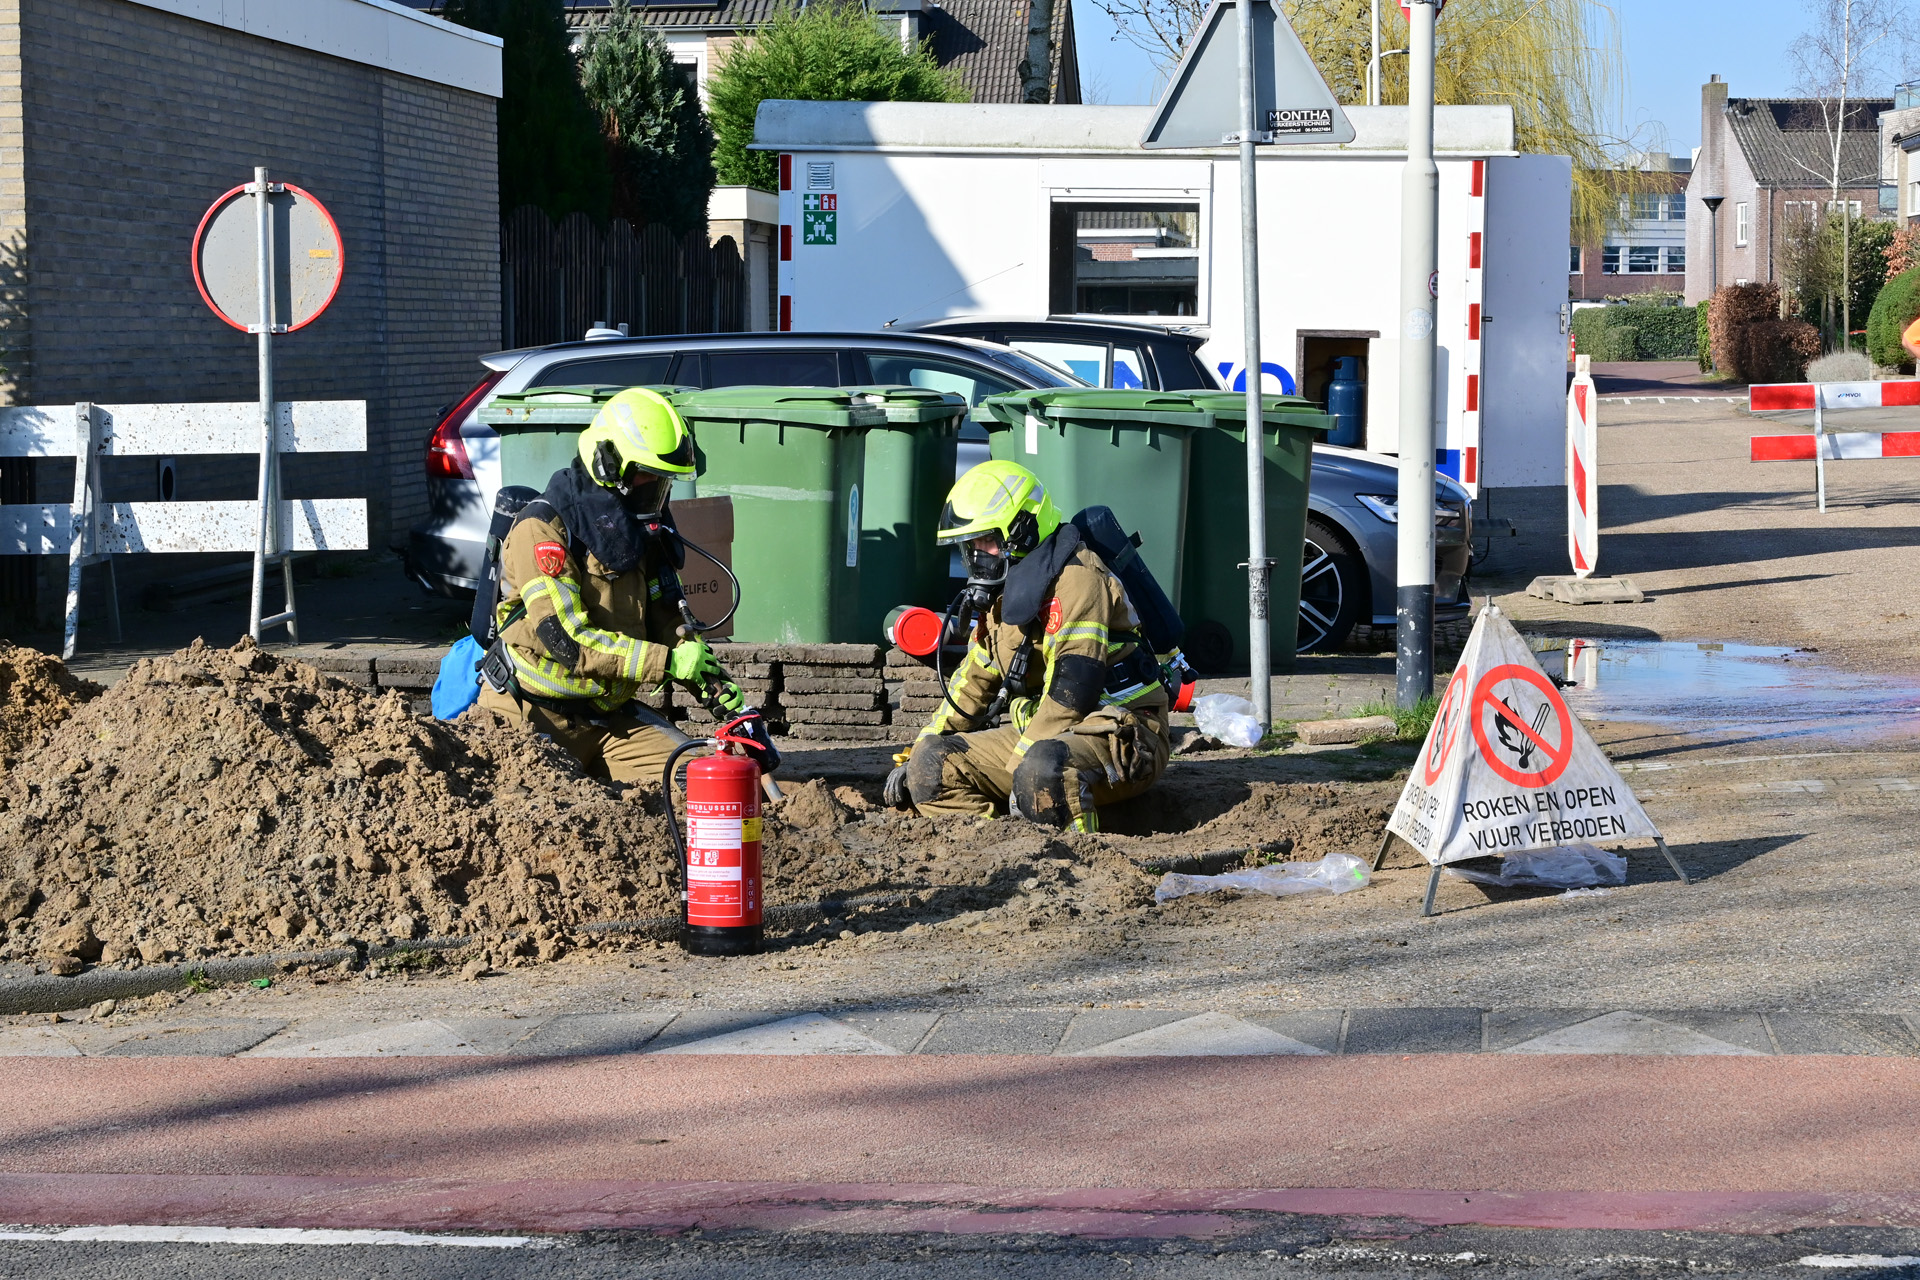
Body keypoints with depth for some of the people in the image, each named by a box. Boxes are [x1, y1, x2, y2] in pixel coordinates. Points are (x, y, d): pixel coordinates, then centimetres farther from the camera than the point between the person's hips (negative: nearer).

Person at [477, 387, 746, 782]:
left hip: (609, 712, 7)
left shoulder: (643, 534, 11)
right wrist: (667, 661, -22)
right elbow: (565, 639, -22)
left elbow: (668, 625, 15)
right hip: (534, 714, -7)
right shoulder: (543, 529, -14)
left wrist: (722, 691, -2)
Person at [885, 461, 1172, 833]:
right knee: (931, 764, -5)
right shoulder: (1006, 594, 16)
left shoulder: (1075, 578, -15)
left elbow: (1073, 688, -23)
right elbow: (973, 683, 26)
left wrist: (1020, 767, -24)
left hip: (1121, 736, -10)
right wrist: (919, 751, 20)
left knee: (1041, 766, -41)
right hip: (1045, 736, 10)